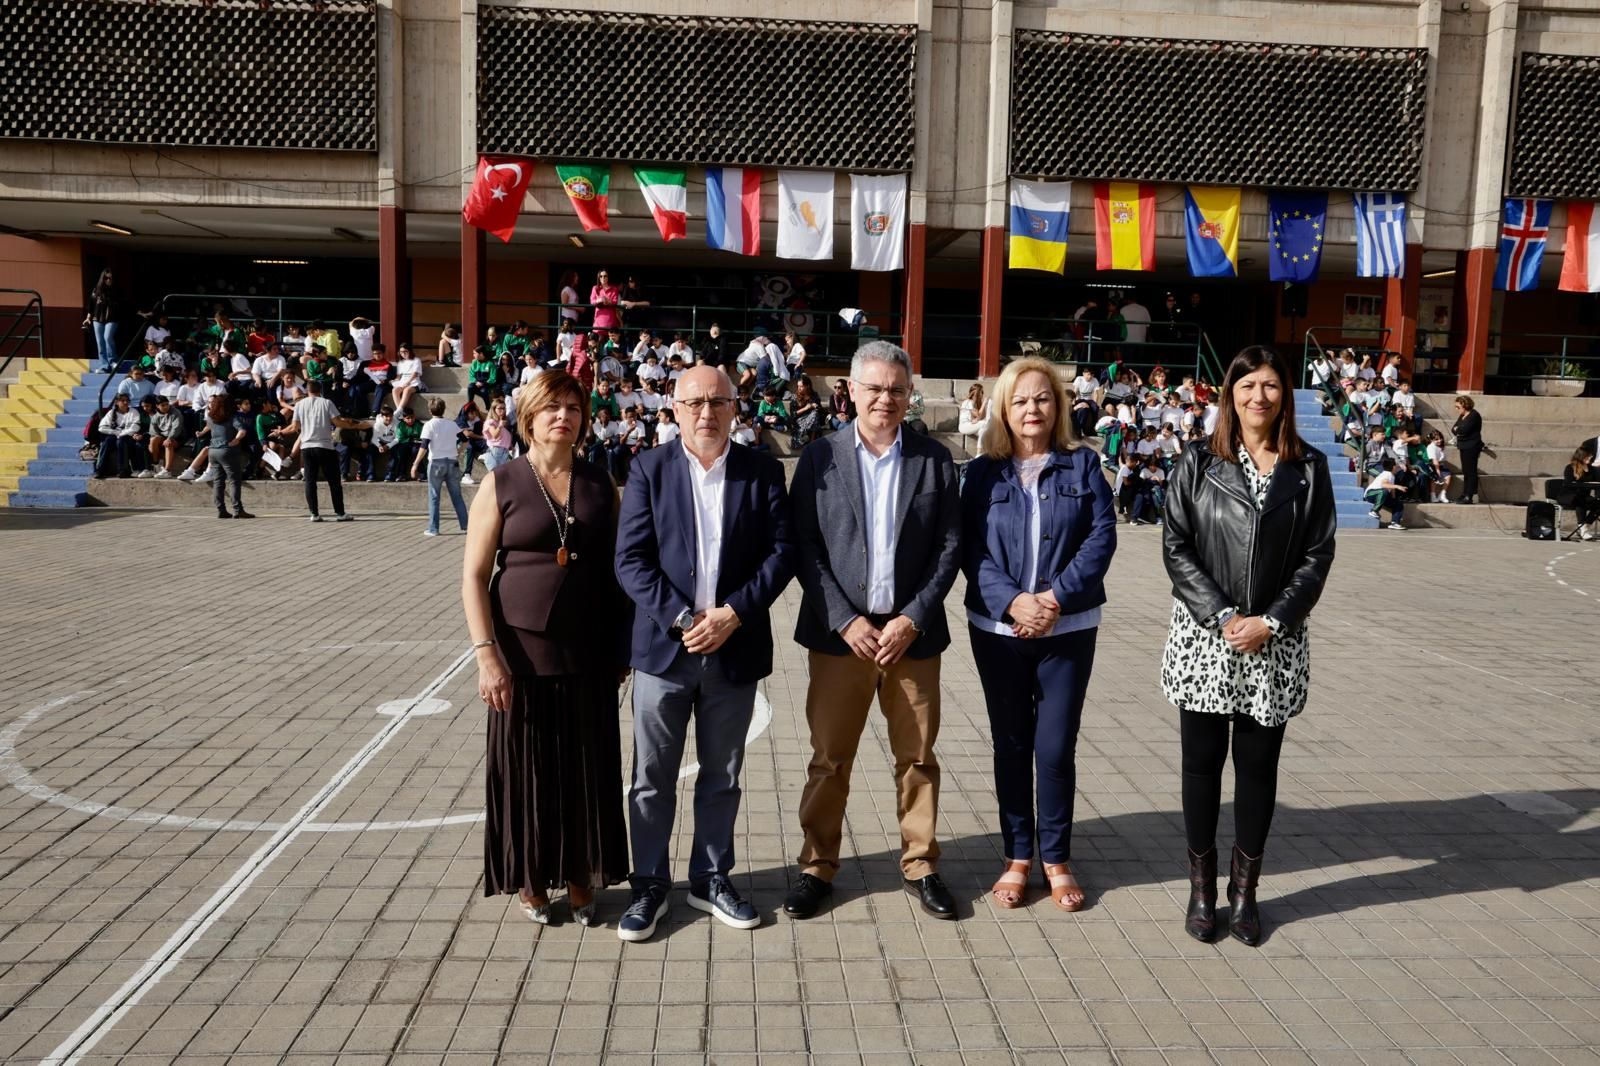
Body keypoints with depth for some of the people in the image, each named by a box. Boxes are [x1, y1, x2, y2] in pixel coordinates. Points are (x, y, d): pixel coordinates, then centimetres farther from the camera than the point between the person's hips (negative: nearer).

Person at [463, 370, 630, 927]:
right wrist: (487, 654, -12)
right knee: (526, 767, 8)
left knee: (588, 768, 8)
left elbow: (617, 569, 9)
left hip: (589, 651, 2)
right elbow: (474, 575, -4)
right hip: (522, 649, -2)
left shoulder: (600, 484, 5)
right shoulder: (501, 483, -3)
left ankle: (580, 880, 26)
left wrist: (622, 647, 7)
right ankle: (530, 880, 27)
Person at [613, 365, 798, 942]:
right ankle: (649, 883, 26)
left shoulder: (763, 471, 3)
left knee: (722, 776, 14)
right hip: (663, 647, -1)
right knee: (653, 778, 9)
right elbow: (631, 559, -6)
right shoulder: (649, 469, -1)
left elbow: (782, 550, -2)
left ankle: (711, 877, 32)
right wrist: (680, 620, -16)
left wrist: (734, 613, -13)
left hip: (735, 650, 1)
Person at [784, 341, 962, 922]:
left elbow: (949, 547, 1)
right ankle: (817, 867, 21)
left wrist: (913, 619, -8)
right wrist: (846, 620, -11)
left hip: (912, 632, 1)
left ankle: (920, 865, 26)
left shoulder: (934, 458, 3)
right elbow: (806, 549, -3)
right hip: (839, 632, -1)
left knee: (917, 757, 11)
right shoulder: (819, 458, 0)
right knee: (829, 759, 7)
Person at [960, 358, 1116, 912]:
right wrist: (1011, 600, -18)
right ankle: (1017, 857, 23)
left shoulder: (1083, 464, 2)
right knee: (1010, 745, 10)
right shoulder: (983, 472, 2)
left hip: (1068, 628, -1)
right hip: (998, 628, 1)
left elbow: (1102, 536, -5)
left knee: (1056, 748, 2)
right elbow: (970, 548, -3)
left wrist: (1058, 597, -16)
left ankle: (1056, 858, 20)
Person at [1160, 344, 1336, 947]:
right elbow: (1176, 548, -3)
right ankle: (1202, 886, 20)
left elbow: (1318, 554, 0)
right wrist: (1223, 616, -12)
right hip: (1204, 638, -1)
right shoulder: (1198, 463, 1)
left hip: (1275, 644, 1)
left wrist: (1269, 621, -11)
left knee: (1258, 766, 8)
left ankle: (1245, 888, 23)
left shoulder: (1309, 468, 4)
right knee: (1202, 762, 6)